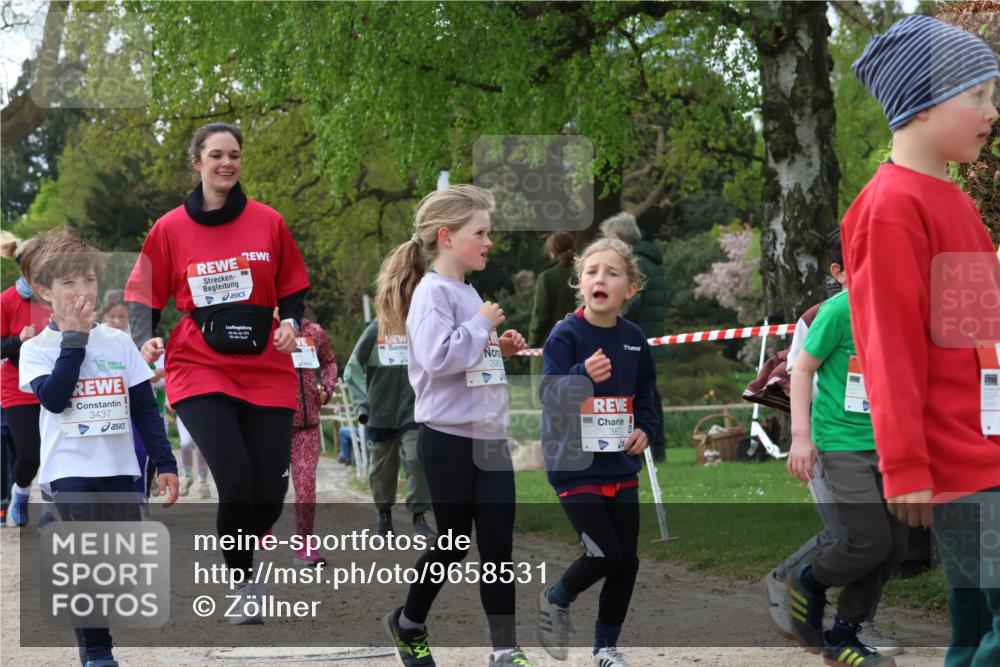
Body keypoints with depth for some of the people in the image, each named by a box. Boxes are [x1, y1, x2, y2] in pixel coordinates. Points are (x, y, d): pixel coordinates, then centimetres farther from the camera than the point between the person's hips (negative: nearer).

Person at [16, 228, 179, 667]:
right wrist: (74, 341, -14)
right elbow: (54, 397, -18)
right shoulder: (37, 348, 0)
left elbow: (145, 410, 10)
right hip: (70, 470, -3)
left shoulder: (119, 343, 9)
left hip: (119, 468, 4)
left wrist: (165, 463, 4)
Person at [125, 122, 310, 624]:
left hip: (266, 371, 2)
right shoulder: (170, 228, 2)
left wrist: (291, 323, -7)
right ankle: (244, 584, 1)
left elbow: (293, 289, 13)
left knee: (270, 491, -2)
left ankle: (240, 556, 31)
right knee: (236, 479, -19)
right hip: (199, 370, -2)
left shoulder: (268, 222, 4)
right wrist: (145, 339, -12)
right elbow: (143, 295, 7)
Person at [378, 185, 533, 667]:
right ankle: (408, 623, 27)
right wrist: (481, 325, -17)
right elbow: (438, 357, -27)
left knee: (498, 545, 2)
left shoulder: (469, 294, 14)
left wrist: (500, 348, 7)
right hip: (449, 440, -7)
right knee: (453, 542, 5)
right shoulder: (433, 292, -13)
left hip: (490, 438, 7)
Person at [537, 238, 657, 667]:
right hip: (574, 466, -5)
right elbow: (550, 395, -21)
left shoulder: (634, 339, 3)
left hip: (621, 466, 5)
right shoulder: (566, 335, -12)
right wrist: (584, 376, -39)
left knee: (627, 560, 6)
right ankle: (556, 600, 17)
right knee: (605, 553, -12)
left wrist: (644, 429, -1)